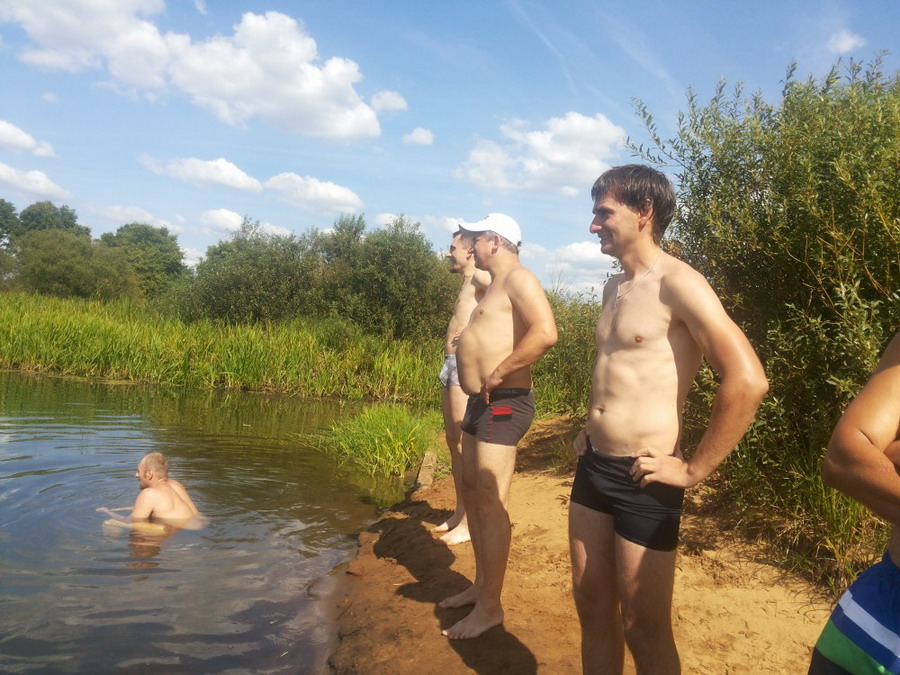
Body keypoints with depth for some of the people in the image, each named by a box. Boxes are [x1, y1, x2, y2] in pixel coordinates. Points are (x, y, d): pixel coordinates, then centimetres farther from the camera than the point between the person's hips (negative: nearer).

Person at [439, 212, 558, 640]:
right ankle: (481, 584, 29)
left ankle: (490, 607, 4)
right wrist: (479, 383, 14)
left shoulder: (518, 278, -11)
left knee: (491, 502, -7)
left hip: (503, 404, -11)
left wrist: (499, 374, -22)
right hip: (481, 401, 11)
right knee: (471, 491, 16)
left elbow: (546, 333, -27)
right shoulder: (497, 284, 20)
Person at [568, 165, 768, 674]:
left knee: (645, 630, 6)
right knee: (592, 607, 18)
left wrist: (694, 471, -18)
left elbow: (748, 381, -24)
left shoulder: (676, 283, -15)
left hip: (642, 479, -8)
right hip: (593, 465, 8)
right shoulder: (615, 287, 12)